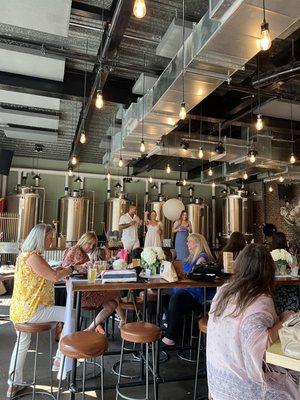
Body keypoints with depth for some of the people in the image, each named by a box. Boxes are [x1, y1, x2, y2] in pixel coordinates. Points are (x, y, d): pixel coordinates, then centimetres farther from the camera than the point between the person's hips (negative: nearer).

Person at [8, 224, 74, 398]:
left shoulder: (25, 255, 11)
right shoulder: (33, 257, -21)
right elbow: (55, 277, -23)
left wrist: (59, 270, 9)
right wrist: (71, 268, -5)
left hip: (21, 309, 11)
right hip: (30, 310, -11)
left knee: (22, 343, 25)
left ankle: (14, 385, 39)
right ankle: (61, 358, 8)